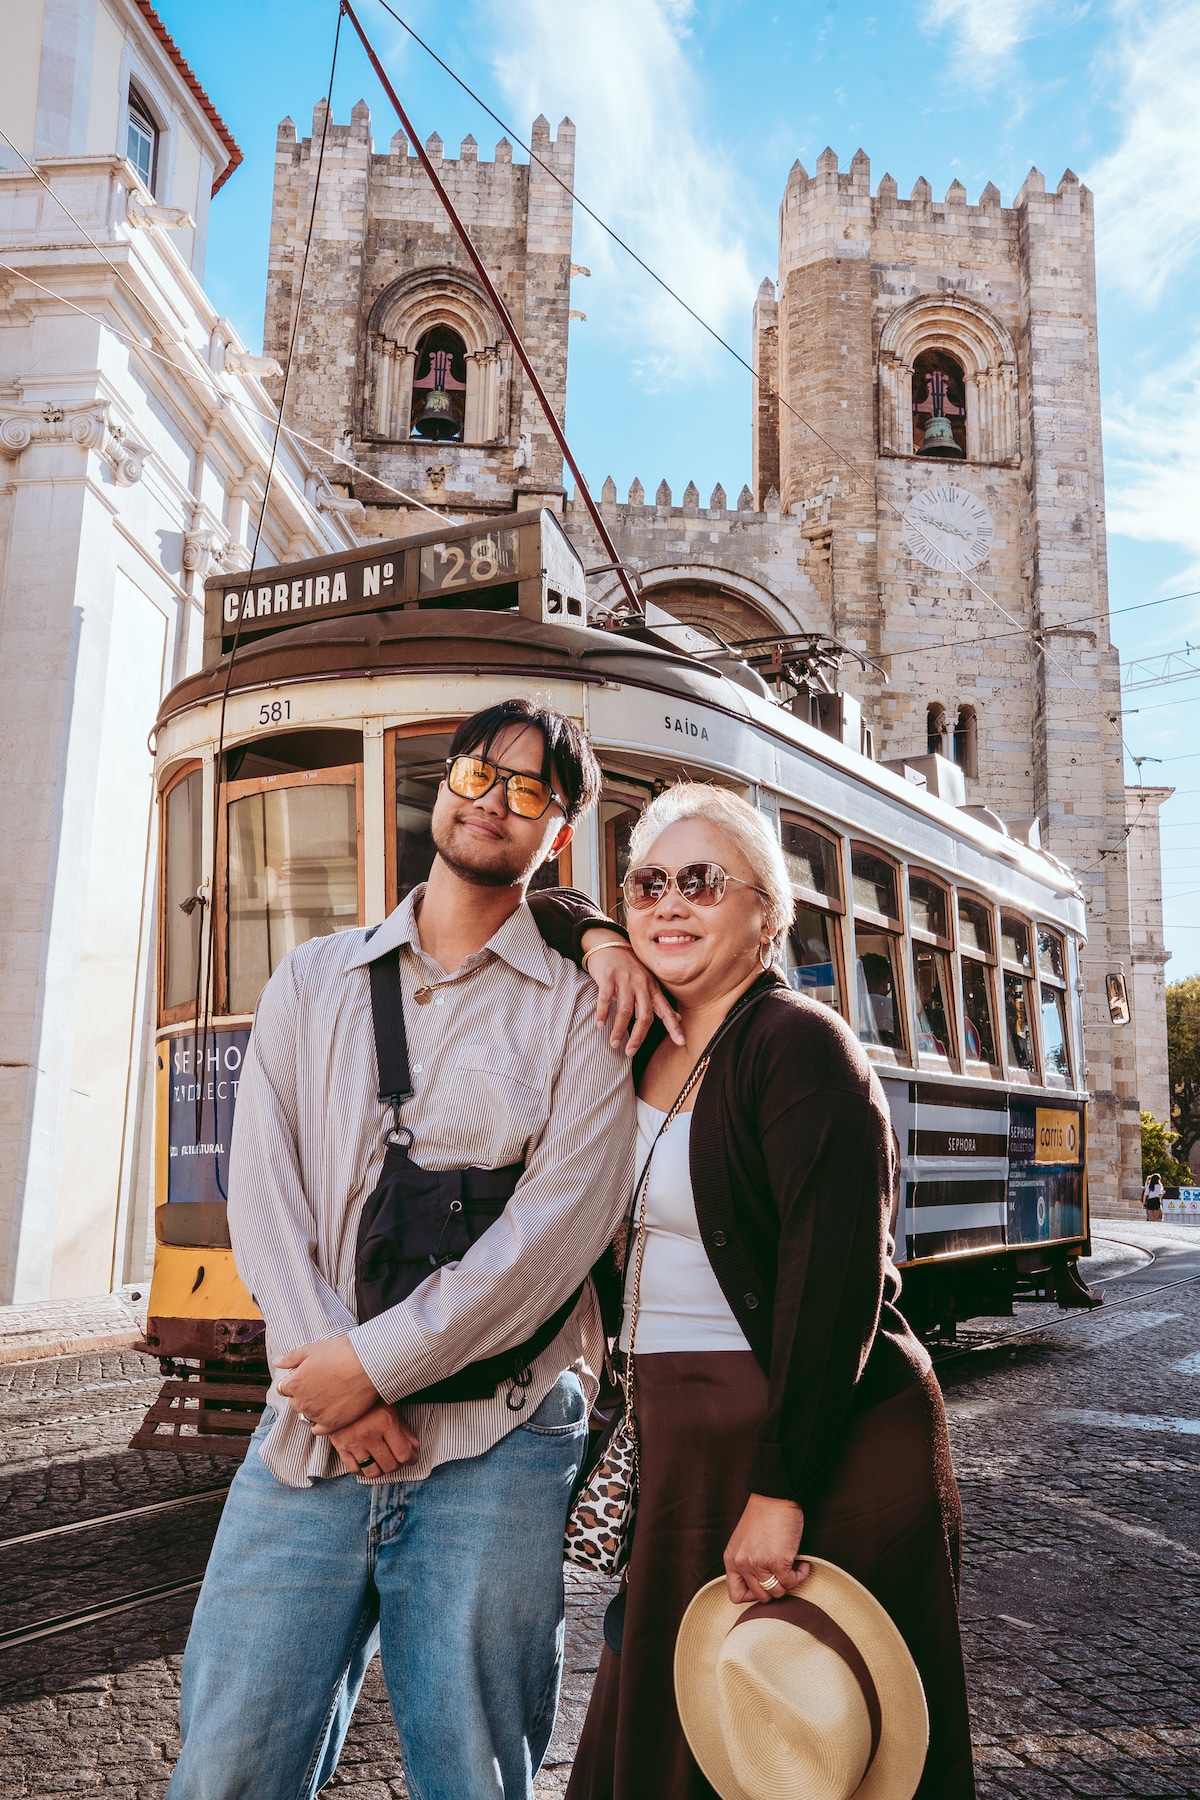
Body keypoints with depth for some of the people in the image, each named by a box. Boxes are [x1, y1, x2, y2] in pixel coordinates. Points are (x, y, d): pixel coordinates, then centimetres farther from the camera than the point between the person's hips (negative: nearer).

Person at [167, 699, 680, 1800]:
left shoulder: (582, 1007, 2)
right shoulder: (313, 980, 13)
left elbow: (563, 1221, -9)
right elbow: (263, 1184, 3)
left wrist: (376, 1361, -13)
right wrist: (331, 1380, -10)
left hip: (492, 1449, -2)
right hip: (309, 1433, 3)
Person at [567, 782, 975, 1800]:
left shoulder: (798, 1043, -15)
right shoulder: (644, 1050, 6)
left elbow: (836, 1280, -21)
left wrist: (780, 1490, -23)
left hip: (822, 1446, -7)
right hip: (680, 1439, 7)